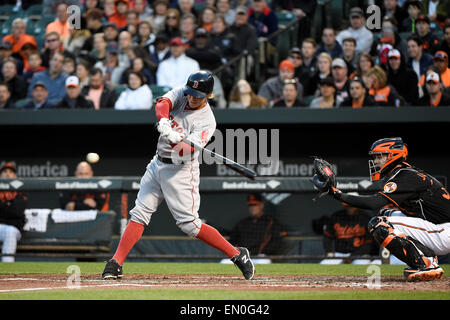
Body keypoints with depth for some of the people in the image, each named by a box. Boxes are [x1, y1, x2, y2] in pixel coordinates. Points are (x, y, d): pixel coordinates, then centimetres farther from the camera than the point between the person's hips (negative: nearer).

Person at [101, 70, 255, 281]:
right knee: (139, 214, 1)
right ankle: (116, 263, 2)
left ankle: (237, 255, -3)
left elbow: (187, 150, -27)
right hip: (158, 164, 6)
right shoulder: (181, 93, 0)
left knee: (188, 224, -11)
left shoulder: (206, 121, -16)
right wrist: (164, 121, -40)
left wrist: (177, 139, -48)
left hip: (181, 171, -6)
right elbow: (162, 103, -19)